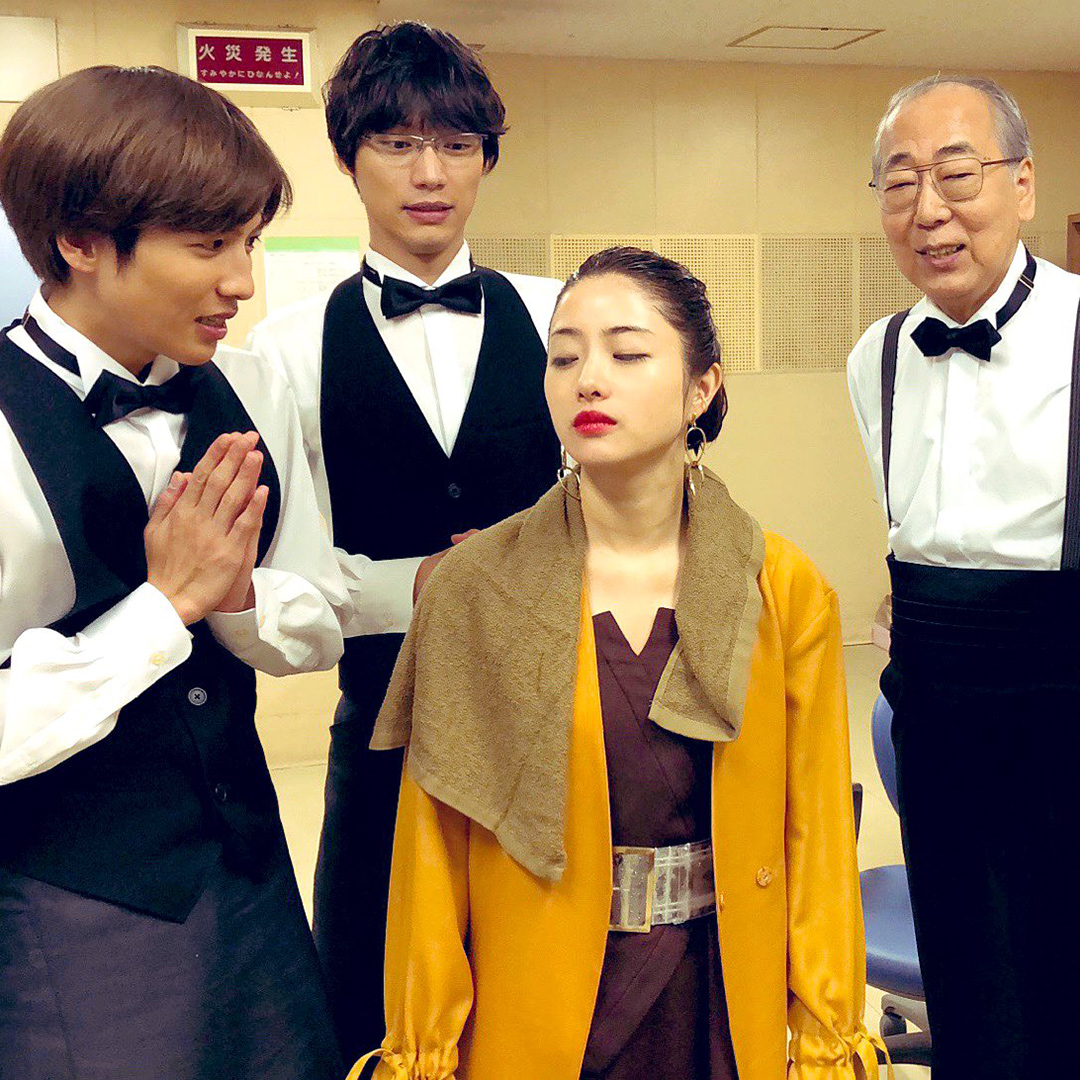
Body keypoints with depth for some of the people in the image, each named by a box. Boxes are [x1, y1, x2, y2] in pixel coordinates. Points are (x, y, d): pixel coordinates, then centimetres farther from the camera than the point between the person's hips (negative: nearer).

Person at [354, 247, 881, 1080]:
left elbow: (815, 838, -3)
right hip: (533, 1009, -1)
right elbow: (432, 849, -6)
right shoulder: (473, 592, -9)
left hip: (724, 1007, 1)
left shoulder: (786, 591, -7)